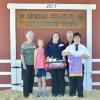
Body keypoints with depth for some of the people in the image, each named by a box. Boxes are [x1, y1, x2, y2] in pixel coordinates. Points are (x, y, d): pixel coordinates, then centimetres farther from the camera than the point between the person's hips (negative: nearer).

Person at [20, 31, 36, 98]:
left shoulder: (34, 45, 6)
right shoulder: (24, 45, -6)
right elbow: (22, 55, -8)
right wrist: (23, 64, -14)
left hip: (32, 64, 4)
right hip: (26, 64, -4)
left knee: (32, 79, 8)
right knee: (26, 79, 0)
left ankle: (30, 91, 22)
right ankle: (26, 93, 8)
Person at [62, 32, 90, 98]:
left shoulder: (83, 47, 11)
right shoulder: (69, 47, 10)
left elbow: (88, 55, 12)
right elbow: (63, 53, 8)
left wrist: (84, 55, -10)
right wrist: (66, 53, -14)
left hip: (80, 65, 0)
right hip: (72, 65, 0)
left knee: (80, 80, 0)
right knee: (72, 80, 1)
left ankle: (80, 94, 9)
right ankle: (72, 93, 13)